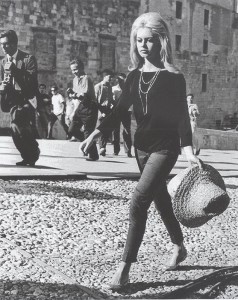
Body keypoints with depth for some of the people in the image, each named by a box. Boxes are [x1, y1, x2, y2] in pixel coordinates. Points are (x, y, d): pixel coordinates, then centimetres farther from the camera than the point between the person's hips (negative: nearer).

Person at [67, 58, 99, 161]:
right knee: (72, 130, 4)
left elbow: (85, 94, -19)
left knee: (88, 132, -7)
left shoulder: (86, 78, -12)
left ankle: (93, 155, 4)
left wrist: (75, 95, -12)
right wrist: (71, 92, -2)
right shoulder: (75, 79, 15)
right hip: (80, 106, 8)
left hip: (89, 107, -8)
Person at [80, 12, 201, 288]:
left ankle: (125, 267, -13)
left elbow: (182, 117, -10)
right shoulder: (134, 75, 7)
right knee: (160, 199, 18)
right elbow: (119, 110, 10)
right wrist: (95, 134, 0)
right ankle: (179, 248, 39)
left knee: (138, 202, -17)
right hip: (142, 145, 6)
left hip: (165, 147, -6)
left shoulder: (173, 77, -9)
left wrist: (188, 150, -21)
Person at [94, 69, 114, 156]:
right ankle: (102, 148, -3)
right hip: (101, 111, -5)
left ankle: (103, 147, 15)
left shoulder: (109, 86, 16)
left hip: (109, 111, 6)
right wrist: (101, 112, -13)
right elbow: (95, 101, -6)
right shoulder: (98, 86, -3)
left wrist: (112, 104, 4)